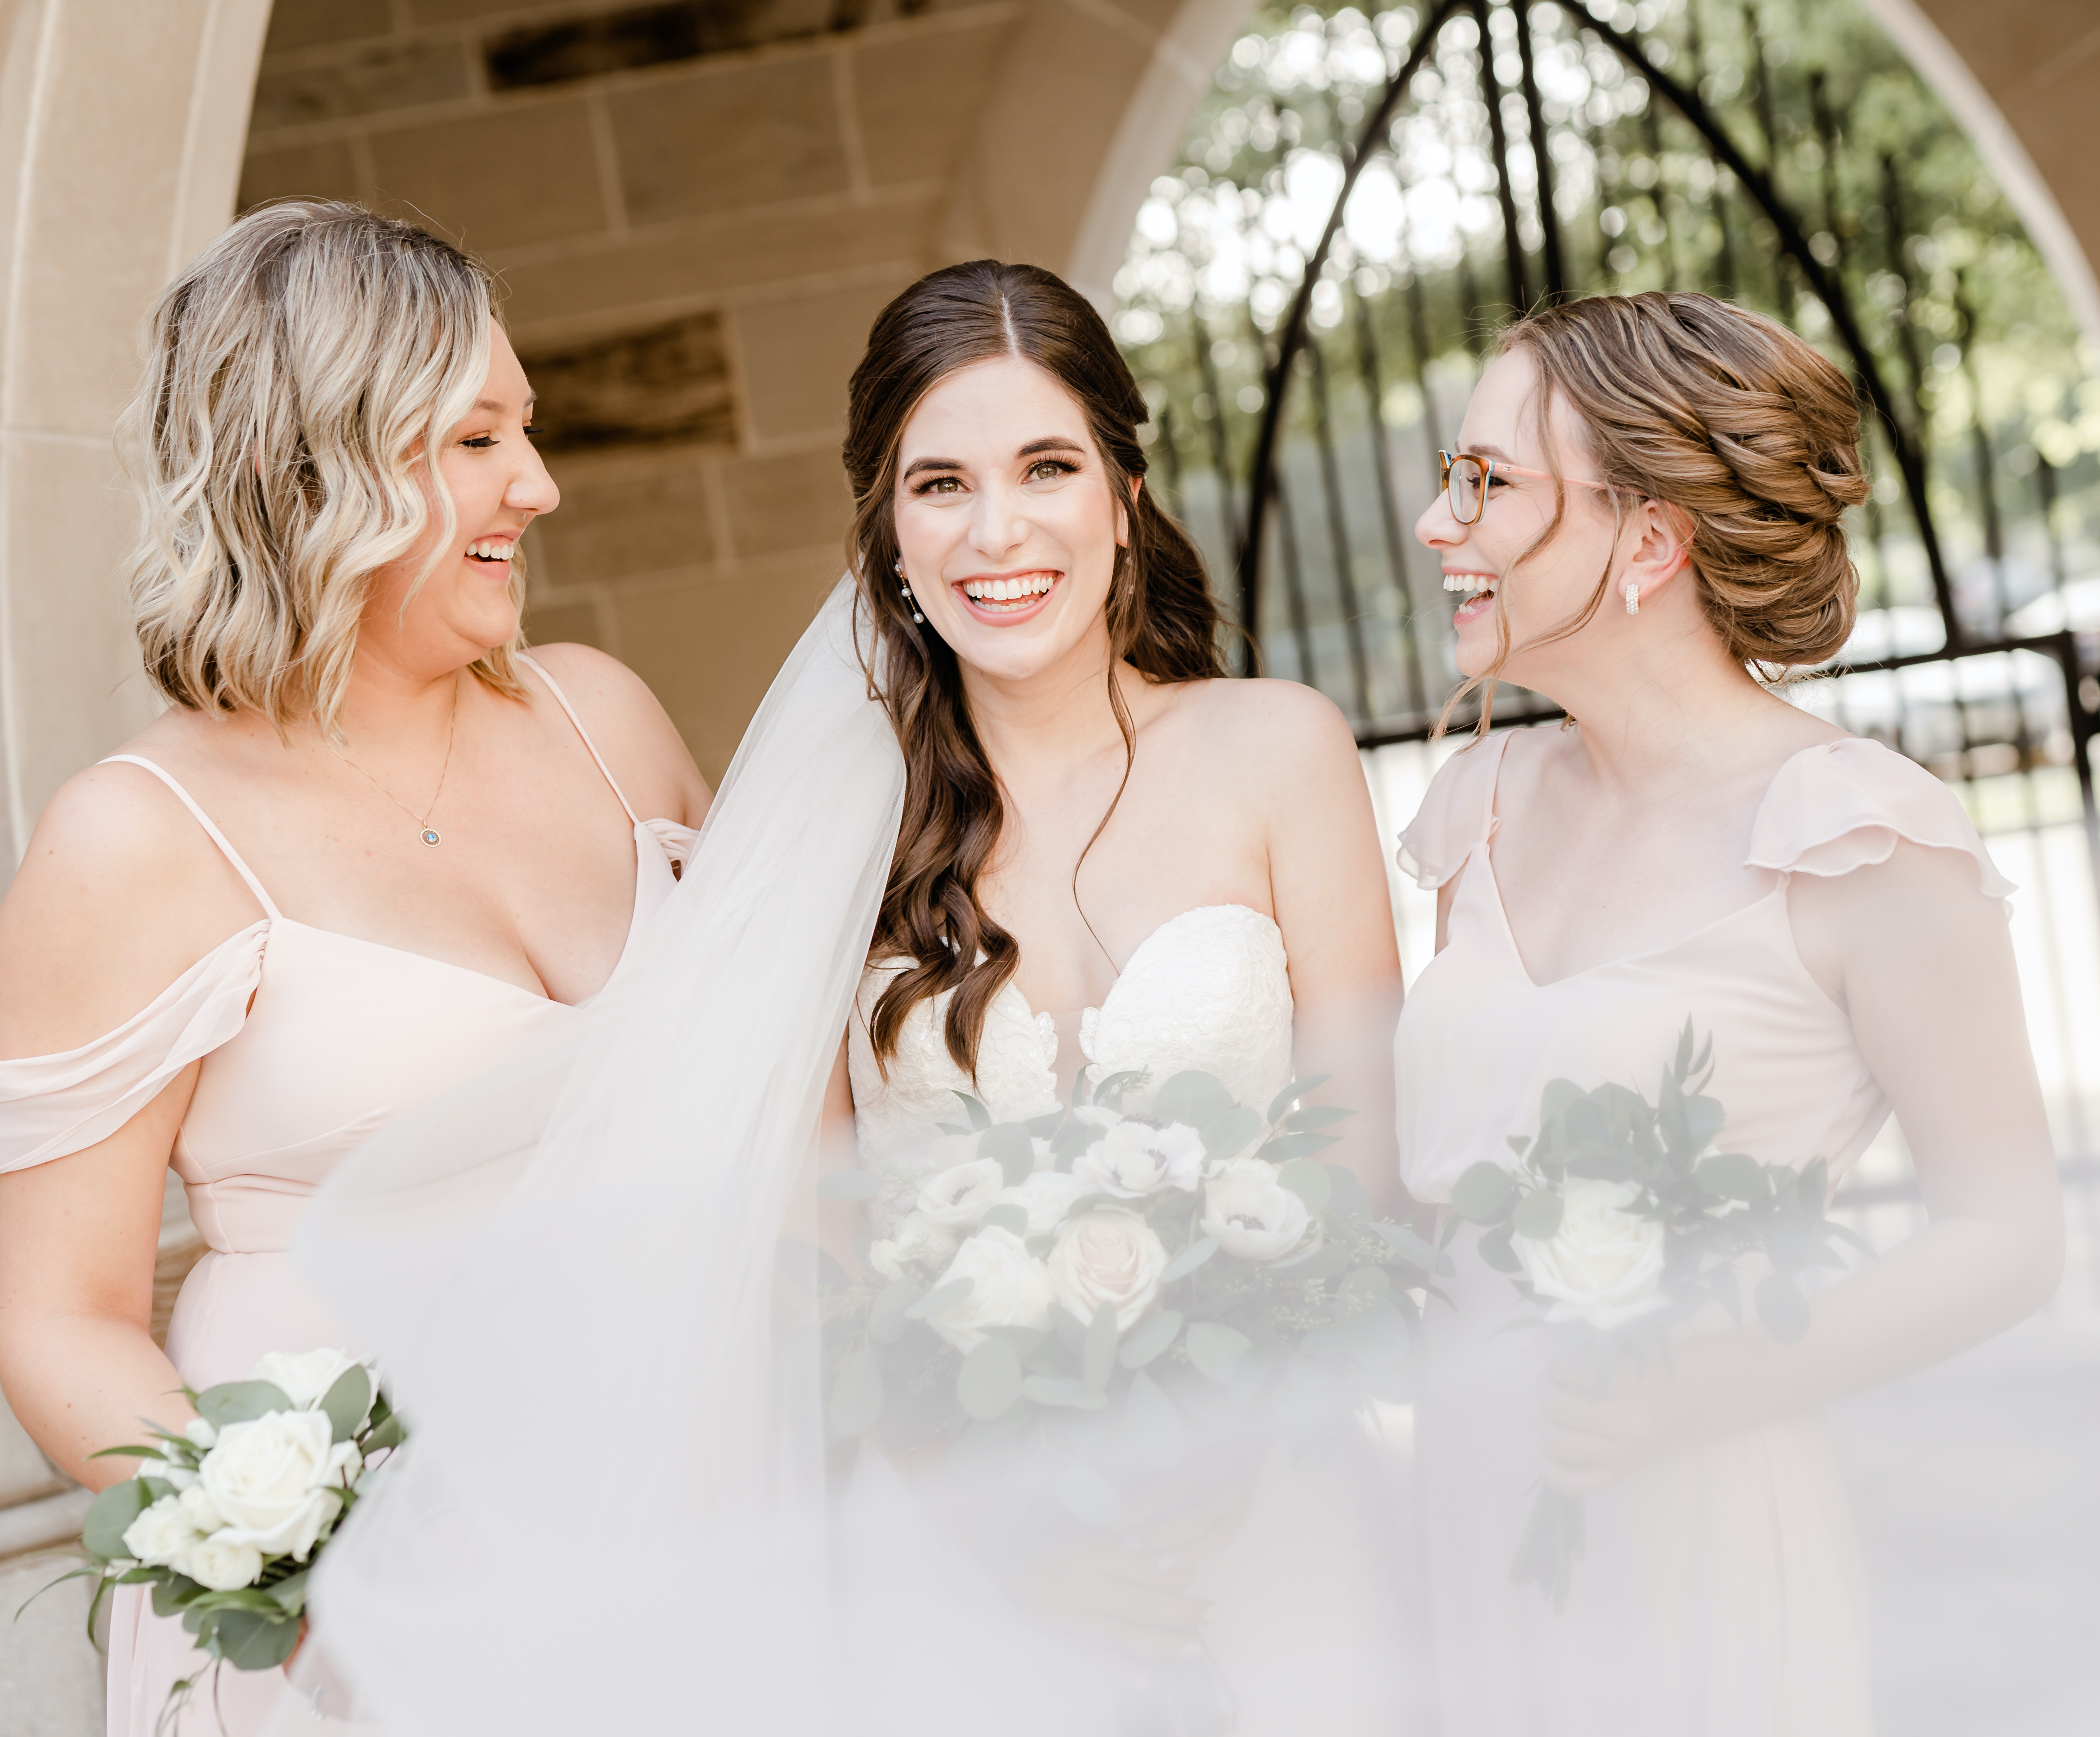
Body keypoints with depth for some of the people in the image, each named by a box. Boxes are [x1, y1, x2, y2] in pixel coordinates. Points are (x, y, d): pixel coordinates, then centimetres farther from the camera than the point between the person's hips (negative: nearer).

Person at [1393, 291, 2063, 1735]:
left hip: (1693, 1551, -5)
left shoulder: (1856, 838, -12)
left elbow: (2009, 1232, -10)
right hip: (1467, 1524, 5)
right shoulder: (1491, 808, 6)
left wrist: (1700, 1388, -20)